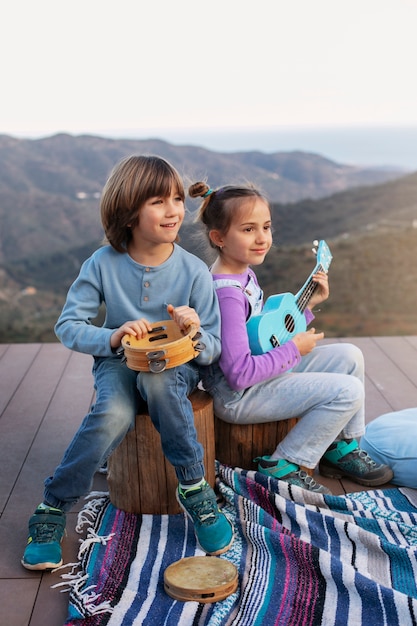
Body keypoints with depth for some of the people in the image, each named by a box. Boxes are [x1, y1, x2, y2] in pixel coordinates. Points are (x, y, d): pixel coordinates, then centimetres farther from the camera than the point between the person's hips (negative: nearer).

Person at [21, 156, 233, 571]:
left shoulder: (194, 270, -12)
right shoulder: (104, 263, -11)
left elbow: (214, 350, -7)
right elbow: (68, 326, -9)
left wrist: (195, 332, -31)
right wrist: (113, 336, -28)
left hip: (177, 363, 0)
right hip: (118, 361, 0)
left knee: (158, 380, -37)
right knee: (114, 414, -32)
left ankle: (194, 490, -19)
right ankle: (52, 508, -11)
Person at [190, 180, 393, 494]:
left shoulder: (245, 273, 5)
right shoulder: (226, 292, -27)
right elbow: (240, 373, -29)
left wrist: (309, 303, 8)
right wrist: (294, 349, -17)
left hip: (262, 371, 10)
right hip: (238, 395, -10)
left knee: (349, 356, 11)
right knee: (349, 391, -13)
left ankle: (342, 447, 24)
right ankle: (284, 466, 0)